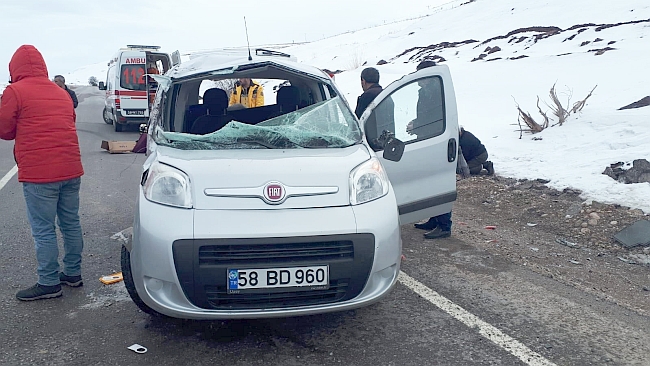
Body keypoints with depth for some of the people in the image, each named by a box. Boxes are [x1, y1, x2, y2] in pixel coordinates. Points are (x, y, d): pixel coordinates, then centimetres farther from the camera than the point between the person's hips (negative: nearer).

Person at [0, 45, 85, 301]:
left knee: (43, 230, 1)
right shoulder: (61, 93, 15)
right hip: (71, 170, 7)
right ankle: (73, 273, 25)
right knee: (71, 224, 15)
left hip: (39, 174, -7)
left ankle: (49, 283, 8)